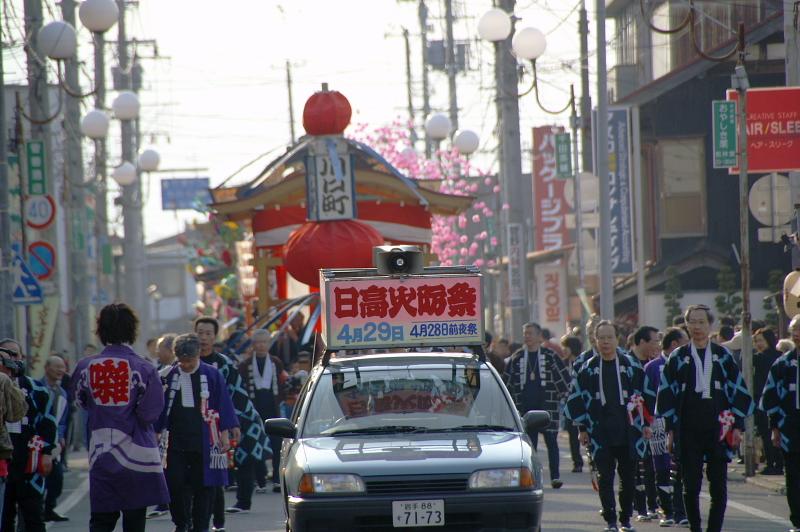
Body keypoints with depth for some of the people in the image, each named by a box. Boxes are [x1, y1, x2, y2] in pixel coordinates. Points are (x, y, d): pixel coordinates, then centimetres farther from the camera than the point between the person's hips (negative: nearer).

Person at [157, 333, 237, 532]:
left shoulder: (212, 375, -1)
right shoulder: (169, 376, 4)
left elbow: (224, 406, 3)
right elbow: (161, 408, 10)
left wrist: (224, 434, -1)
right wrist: (157, 433, 8)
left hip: (204, 441, -1)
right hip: (175, 443, 2)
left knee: (203, 486, 2)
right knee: (175, 485, -1)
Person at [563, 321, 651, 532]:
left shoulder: (630, 366, 5)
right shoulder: (589, 368, 6)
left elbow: (644, 395, 9)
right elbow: (577, 399, 8)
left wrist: (645, 423, 4)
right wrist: (583, 428, 3)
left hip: (627, 432, 0)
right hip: (600, 433, 0)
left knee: (627, 476, 5)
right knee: (605, 477, -3)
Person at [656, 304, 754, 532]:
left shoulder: (723, 356, 7)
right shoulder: (678, 358, 6)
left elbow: (738, 391, 9)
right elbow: (666, 394, 6)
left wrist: (737, 426, 3)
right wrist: (670, 428, 0)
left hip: (718, 428, 0)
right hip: (688, 432, 0)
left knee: (718, 486, 0)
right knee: (691, 485, 0)